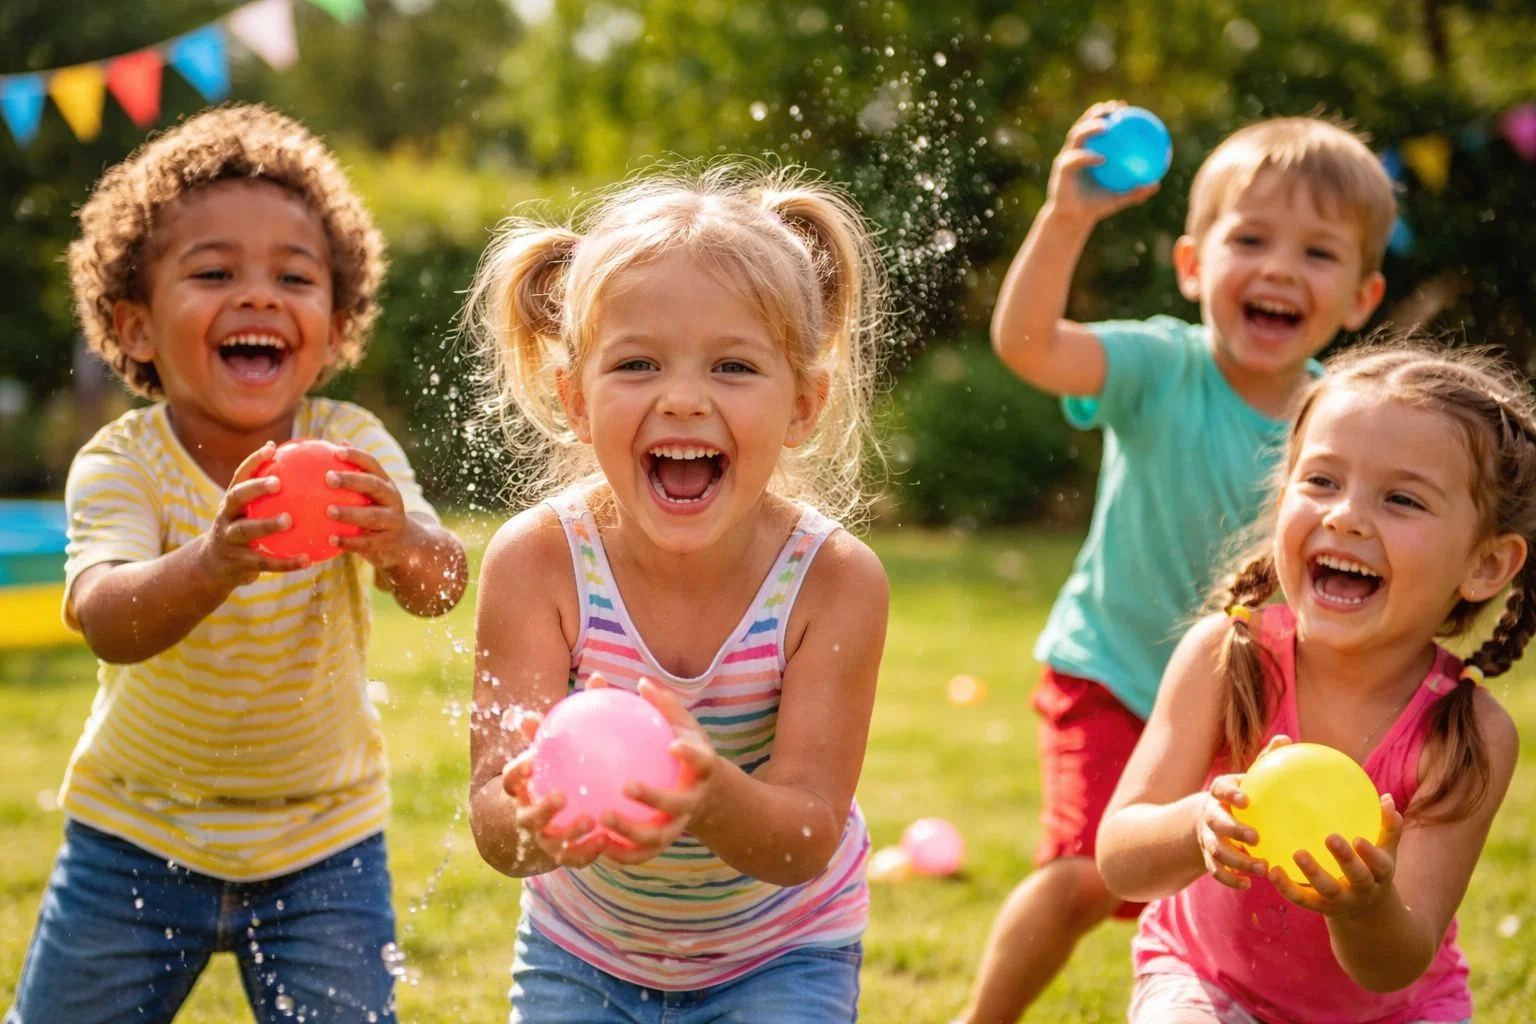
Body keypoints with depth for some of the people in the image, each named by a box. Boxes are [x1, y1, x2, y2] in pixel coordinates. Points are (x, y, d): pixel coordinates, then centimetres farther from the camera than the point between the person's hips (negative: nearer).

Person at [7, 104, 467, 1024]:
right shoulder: (120, 464, -18)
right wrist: (215, 563, -58)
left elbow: (440, 588, -31)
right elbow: (106, 621, -36)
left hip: (322, 842, 0)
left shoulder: (351, 448, -15)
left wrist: (401, 543, -55)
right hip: (138, 833, 0)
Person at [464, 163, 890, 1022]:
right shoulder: (538, 562, -23)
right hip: (584, 945, 1)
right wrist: (545, 815, -51)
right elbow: (495, 822, -27)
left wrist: (709, 795, -50)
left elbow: (807, 840, -28)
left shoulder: (835, 580, -25)